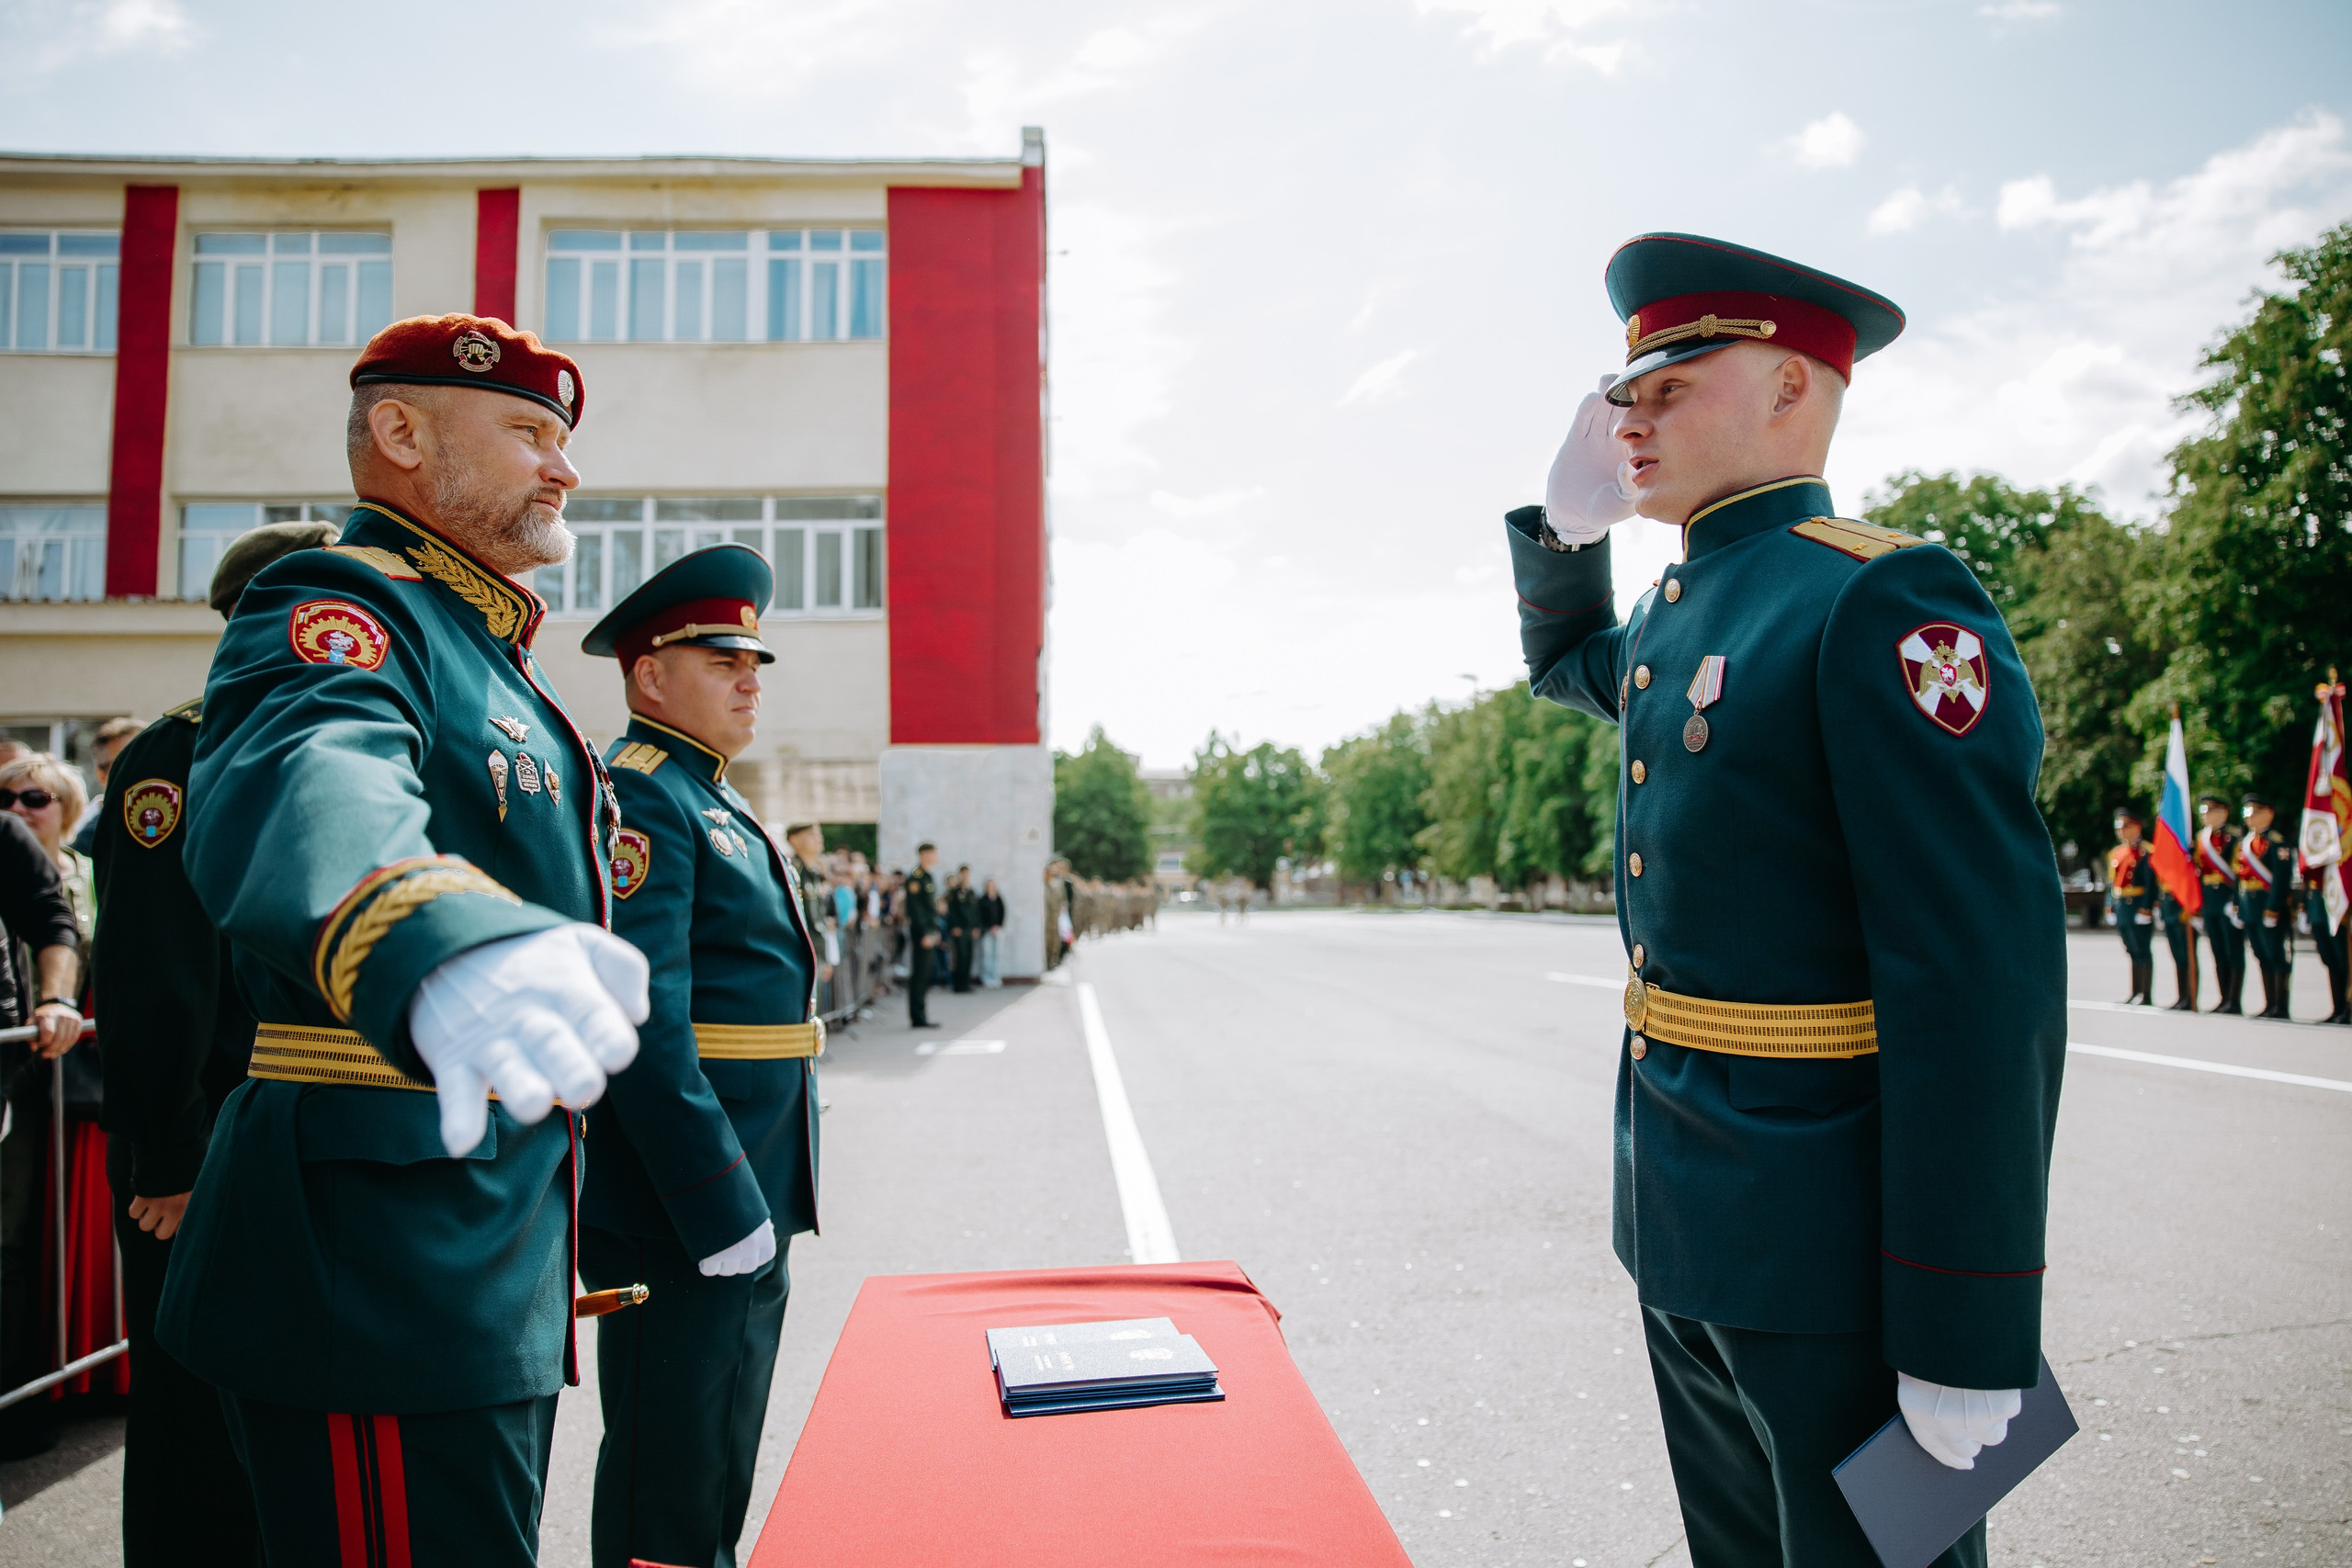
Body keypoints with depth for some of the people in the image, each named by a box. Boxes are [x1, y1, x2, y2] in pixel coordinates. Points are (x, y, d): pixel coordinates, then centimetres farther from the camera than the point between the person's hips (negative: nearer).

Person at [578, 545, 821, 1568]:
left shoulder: (718, 803, 16)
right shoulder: (636, 798, -15)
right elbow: (645, 1030, -23)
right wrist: (723, 1212, -23)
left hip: (746, 1205, 10)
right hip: (682, 1216, -10)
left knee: (721, 1482, 21)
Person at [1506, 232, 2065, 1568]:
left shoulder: (1885, 603, -18)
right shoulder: (1677, 612, 8)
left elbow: (1985, 987, -22)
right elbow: (1567, 665, 33)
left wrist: (1966, 1345, -22)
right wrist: (1570, 517, 13)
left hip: (1827, 1243, -8)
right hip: (1688, 1214, 9)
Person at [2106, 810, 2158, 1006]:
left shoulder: (2146, 853, -8)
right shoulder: (2116, 853, 14)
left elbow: (2151, 883, -13)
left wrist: (2146, 909, -18)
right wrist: (2110, 908, 13)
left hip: (2138, 907, -7)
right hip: (2121, 908, 7)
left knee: (2142, 951, -3)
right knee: (2132, 952, 12)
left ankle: (2146, 995, 2)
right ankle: (2136, 993, 17)